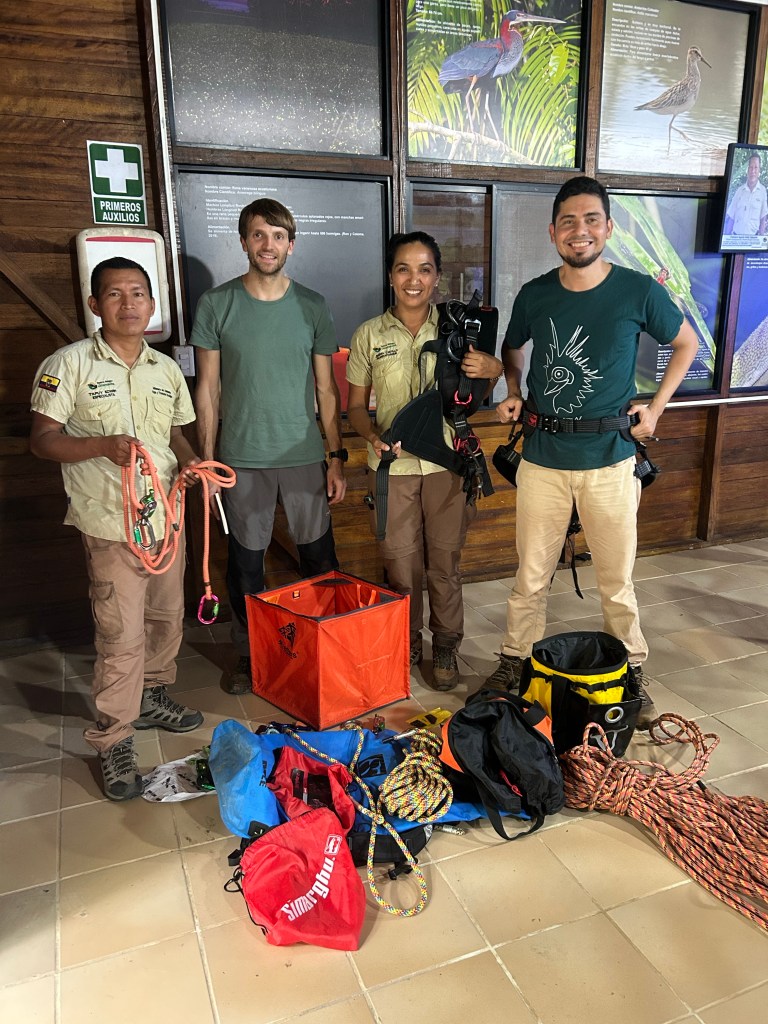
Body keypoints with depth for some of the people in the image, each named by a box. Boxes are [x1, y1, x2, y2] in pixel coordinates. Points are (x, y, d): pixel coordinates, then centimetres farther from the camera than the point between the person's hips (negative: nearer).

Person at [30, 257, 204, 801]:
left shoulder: (167, 368, 10)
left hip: (167, 516, 6)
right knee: (121, 635, -3)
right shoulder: (69, 364, -6)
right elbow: (42, 439, -7)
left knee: (167, 617, 18)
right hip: (111, 523, -5)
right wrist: (104, 445, -23)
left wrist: (188, 462, -1)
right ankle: (114, 740, 14)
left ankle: (152, 696, 41)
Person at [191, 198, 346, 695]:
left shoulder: (313, 306, 4)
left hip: (305, 455, 1)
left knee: (319, 558, 7)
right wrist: (207, 460, -2)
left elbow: (326, 388, 6)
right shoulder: (216, 304, 1)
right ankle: (249, 655, 26)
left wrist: (337, 457, 1)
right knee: (246, 561, 8)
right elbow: (208, 387, 2)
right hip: (242, 458, 0)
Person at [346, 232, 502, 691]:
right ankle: (406, 644, 29)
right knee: (401, 562, 8)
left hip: (447, 462, 0)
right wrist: (373, 436, -15)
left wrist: (494, 368, -13)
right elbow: (357, 405, 6)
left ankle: (445, 647, 26)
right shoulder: (369, 335, 1)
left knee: (445, 561, 8)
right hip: (392, 465, 0)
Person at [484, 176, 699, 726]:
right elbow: (512, 346, 23)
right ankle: (514, 662, 27)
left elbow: (686, 343, 12)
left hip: (610, 459, -1)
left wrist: (656, 406, 3)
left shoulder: (639, 290, -4)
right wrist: (513, 392, 6)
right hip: (543, 459, 2)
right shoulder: (533, 295, 2)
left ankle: (632, 672, 28)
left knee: (617, 579, 8)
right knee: (531, 576, 10)